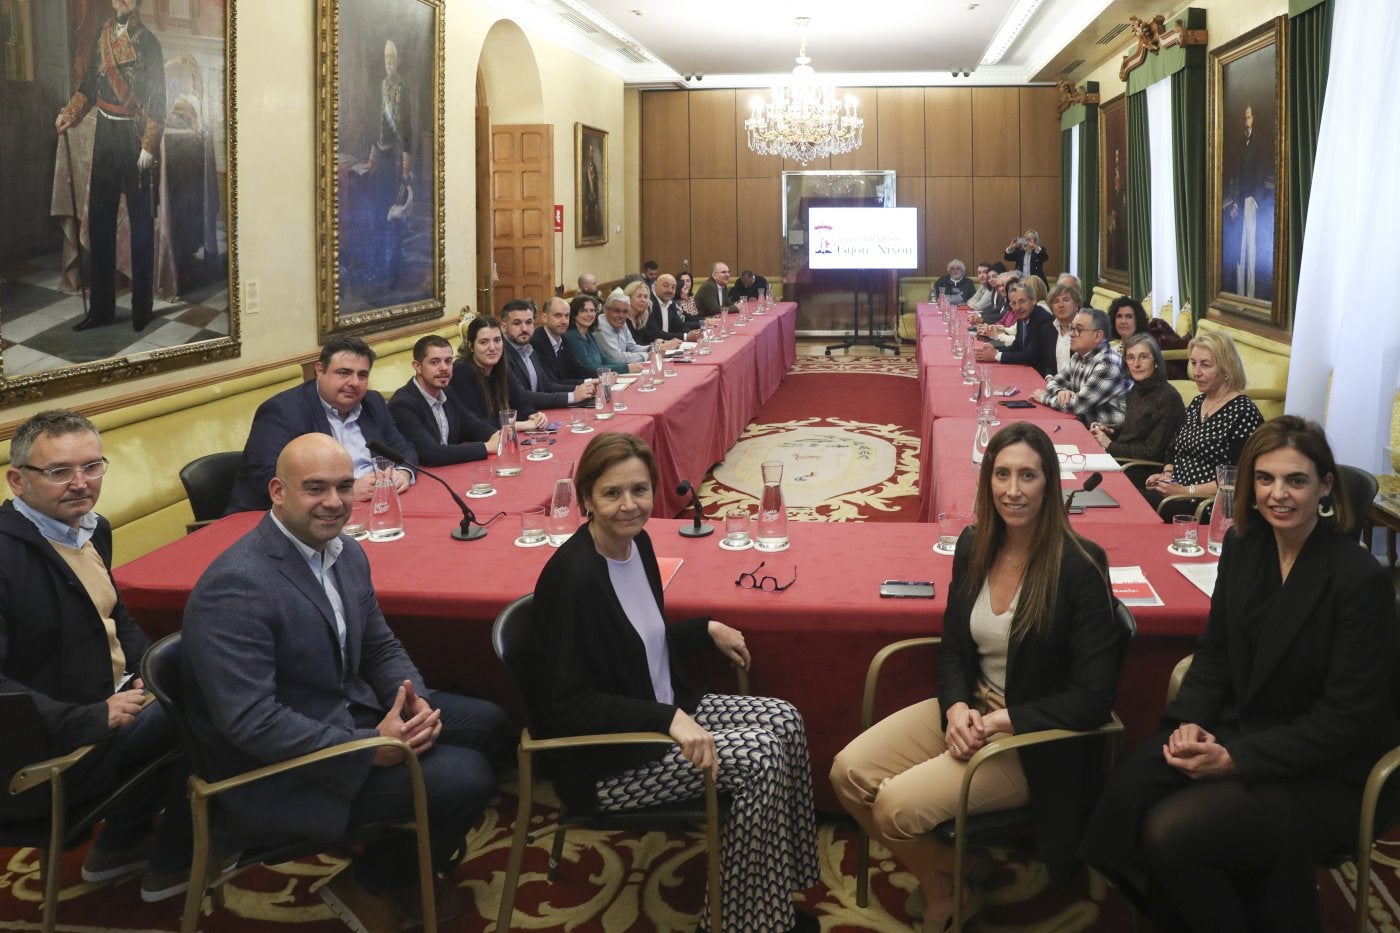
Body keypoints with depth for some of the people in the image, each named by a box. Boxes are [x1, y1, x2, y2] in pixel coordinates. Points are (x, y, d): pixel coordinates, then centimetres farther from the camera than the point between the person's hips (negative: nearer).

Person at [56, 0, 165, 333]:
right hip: (105, 135, 6)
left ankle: (141, 306, 9)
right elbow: (89, 86, 15)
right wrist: (70, 114, -1)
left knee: (140, 223, 1)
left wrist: (149, 146, -15)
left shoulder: (148, 42, -6)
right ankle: (101, 307, 13)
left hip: (135, 138, -5)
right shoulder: (101, 38, 10)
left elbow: (158, 99, -9)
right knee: (99, 221, 6)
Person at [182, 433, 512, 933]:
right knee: (466, 778, -16)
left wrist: (416, 701, -11)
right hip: (280, 770, -9)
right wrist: (370, 748, -27)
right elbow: (249, 720, -29)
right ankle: (373, 884, 11)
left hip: (349, 713, 9)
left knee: (488, 724, 8)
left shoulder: (345, 553, 3)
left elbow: (380, 648, 11)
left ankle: (414, 857, 24)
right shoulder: (237, 585, -25)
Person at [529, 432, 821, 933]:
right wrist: (669, 719, -32)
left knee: (785, 722, 1)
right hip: (604, 757, -9)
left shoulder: (636, 541, 2)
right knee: (757, 756, -17)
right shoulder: (572, 575, -25)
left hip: (660, 713, 9)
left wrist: (707, 630, 7)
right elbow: (567, 704, -27)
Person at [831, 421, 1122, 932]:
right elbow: (953, 648, 9)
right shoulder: (974, 546, 0)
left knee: (898, 806, -22)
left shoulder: (1079, 566, -19)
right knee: (848, 771, -10)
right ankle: (937, 886, 12)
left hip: (1033, 738, -6)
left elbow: (1093, 697, -20)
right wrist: (957, 708, -12)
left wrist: (999, 722, -21)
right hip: (970, 709, 7)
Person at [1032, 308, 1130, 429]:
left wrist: (1044, 397, -7)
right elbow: (1054, 382, 15)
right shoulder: (1078, 357, 6)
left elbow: (1077, 405, -23)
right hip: (1084, 426, 7)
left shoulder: (1108, 364, -20)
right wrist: (1061, 392, -9)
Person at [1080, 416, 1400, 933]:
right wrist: (1190, 721, -10)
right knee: (1127, 791, -21)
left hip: (1328, 774, -6)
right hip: (1240, 730, 6)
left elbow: (1345, 717, -17)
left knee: (1171, 831, -26)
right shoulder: (1243, 546, 2)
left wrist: (1235, 758, -22)